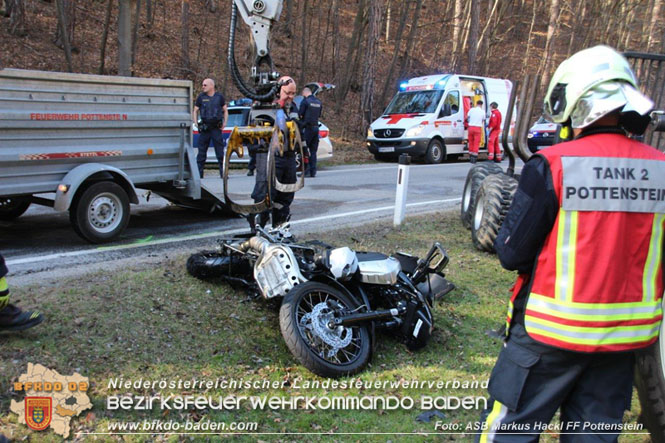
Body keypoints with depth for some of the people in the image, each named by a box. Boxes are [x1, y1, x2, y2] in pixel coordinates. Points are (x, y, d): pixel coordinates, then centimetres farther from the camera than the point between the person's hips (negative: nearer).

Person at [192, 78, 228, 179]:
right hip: (204, 129, 0)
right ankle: (199, 174, 7)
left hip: (216, 128, 0)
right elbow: (195, 111, 11)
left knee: (220, 152, 0)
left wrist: (224, 124, 4)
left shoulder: (219, 97, 6)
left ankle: (223, 174, 6)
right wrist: (197, 124, 0)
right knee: (201, 153, 1)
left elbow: (225, 111, 13)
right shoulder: (201, 97, 5)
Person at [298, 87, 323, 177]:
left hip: (307, 128, -6)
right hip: (316, 127, 6)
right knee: (313, 151, 10)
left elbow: (300, 114, -7)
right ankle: (313, 171, 9)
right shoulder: (318, 102, 13)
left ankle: (306, 171, -5)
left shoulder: (305, 101, -8)